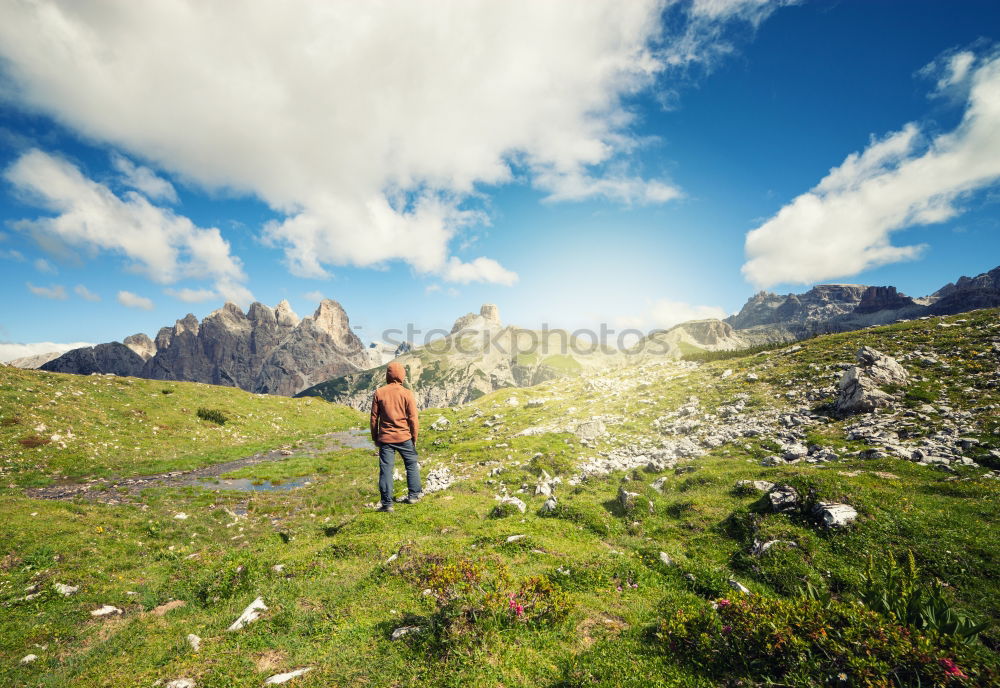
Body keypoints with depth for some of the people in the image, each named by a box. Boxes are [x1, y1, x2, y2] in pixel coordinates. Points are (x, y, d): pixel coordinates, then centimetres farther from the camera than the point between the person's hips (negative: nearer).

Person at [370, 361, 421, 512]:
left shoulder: (379, 393, -2)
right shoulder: (407, 393, -7)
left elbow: (374, 418, 3)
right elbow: (413, 418, -6)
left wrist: (375, 438, 13)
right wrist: (414, 438, 6)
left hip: (385, 438, 1)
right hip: (404, 437, -1)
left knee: (386, 469, 7)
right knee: (412, 465, 16)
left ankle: (387, 503, 10)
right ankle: (413, 495, 24)